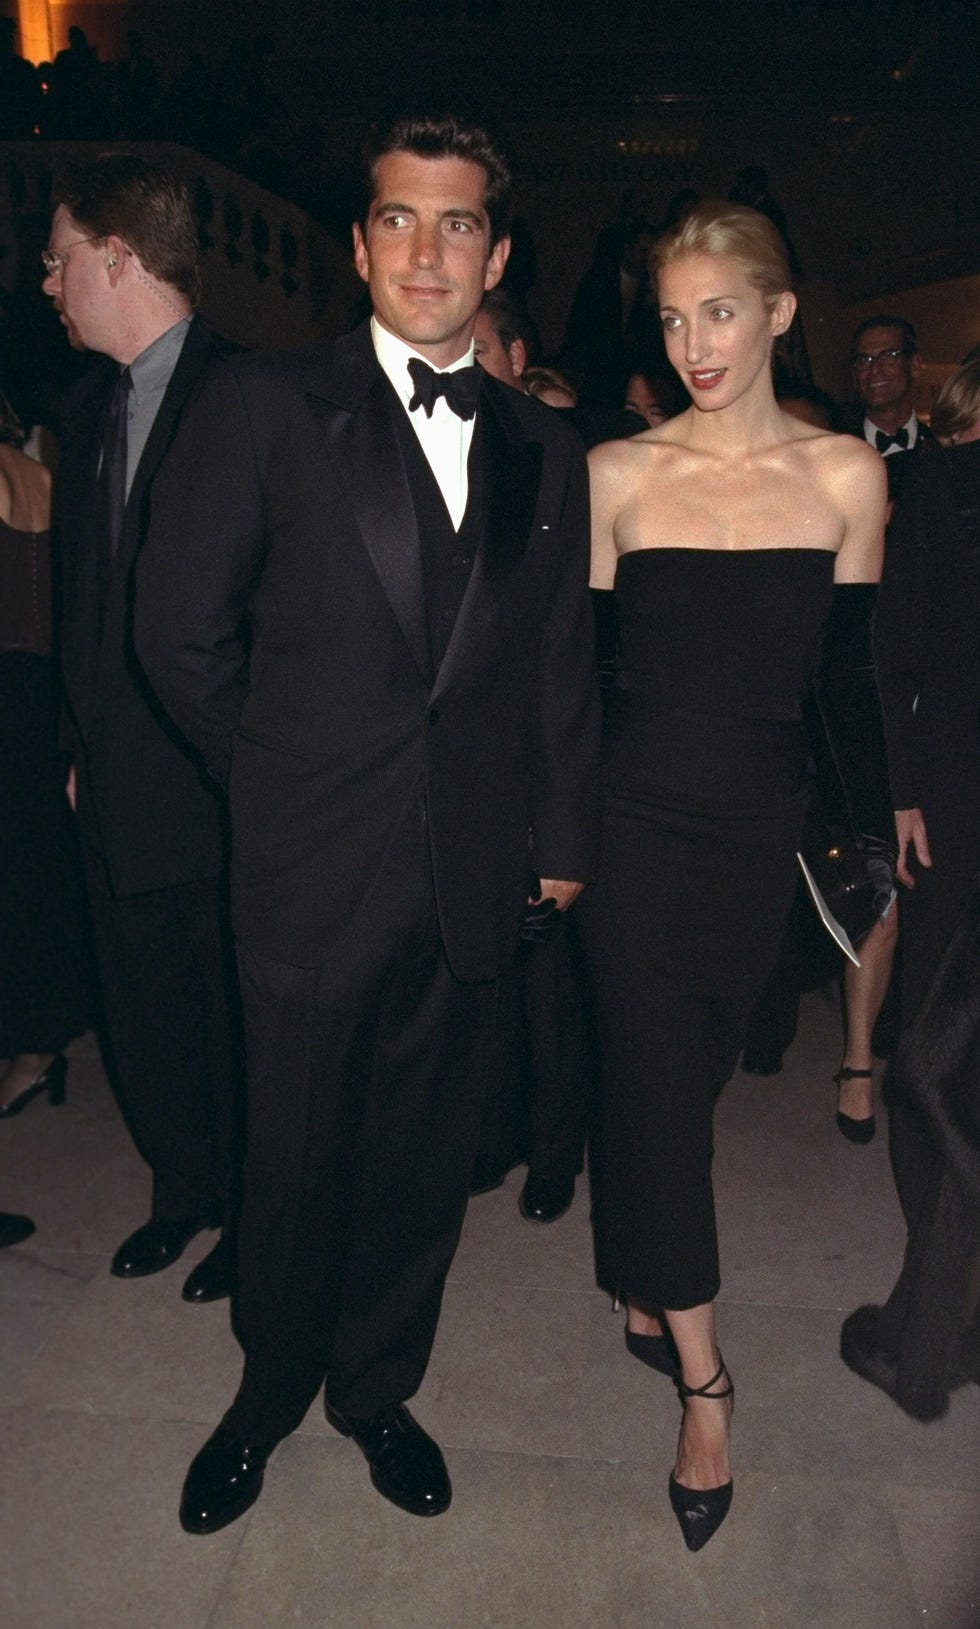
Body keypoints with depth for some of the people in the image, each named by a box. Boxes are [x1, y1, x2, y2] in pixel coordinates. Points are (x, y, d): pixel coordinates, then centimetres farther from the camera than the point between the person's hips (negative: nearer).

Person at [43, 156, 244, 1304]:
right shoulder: (89, 404, 13)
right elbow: (81, 590, 15)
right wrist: (82, 743, 11)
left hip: (220, 783, -7)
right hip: (117, 784, 7)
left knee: (234, 1015, 9)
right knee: (142, 1005, 17)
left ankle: (252, 1210, 31)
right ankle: (184, 1189, 38)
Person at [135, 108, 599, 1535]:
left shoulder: (544, 450, 8)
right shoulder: (263, 407, -1)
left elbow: (562, 666, 10)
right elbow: (181, 630, -1)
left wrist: (564, 837, 9)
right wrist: (280, 776, 4)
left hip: (473, 876, 3)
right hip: (314, 873, -2)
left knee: (424, 1159, 16)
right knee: (297, 1158, 14)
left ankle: (377, 1389, 41)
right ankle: (271, 1392, 42)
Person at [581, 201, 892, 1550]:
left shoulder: (845, 476, 2)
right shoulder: (617, 473, -2)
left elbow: (848, 677, 6)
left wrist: (880, 828, 5)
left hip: (762, 828, 2)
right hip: (638, 819, -1)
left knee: (687, 1076, 12)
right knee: (660, 1084, -1)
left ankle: (642, 1288, 38)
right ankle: (703, 1377, 16)